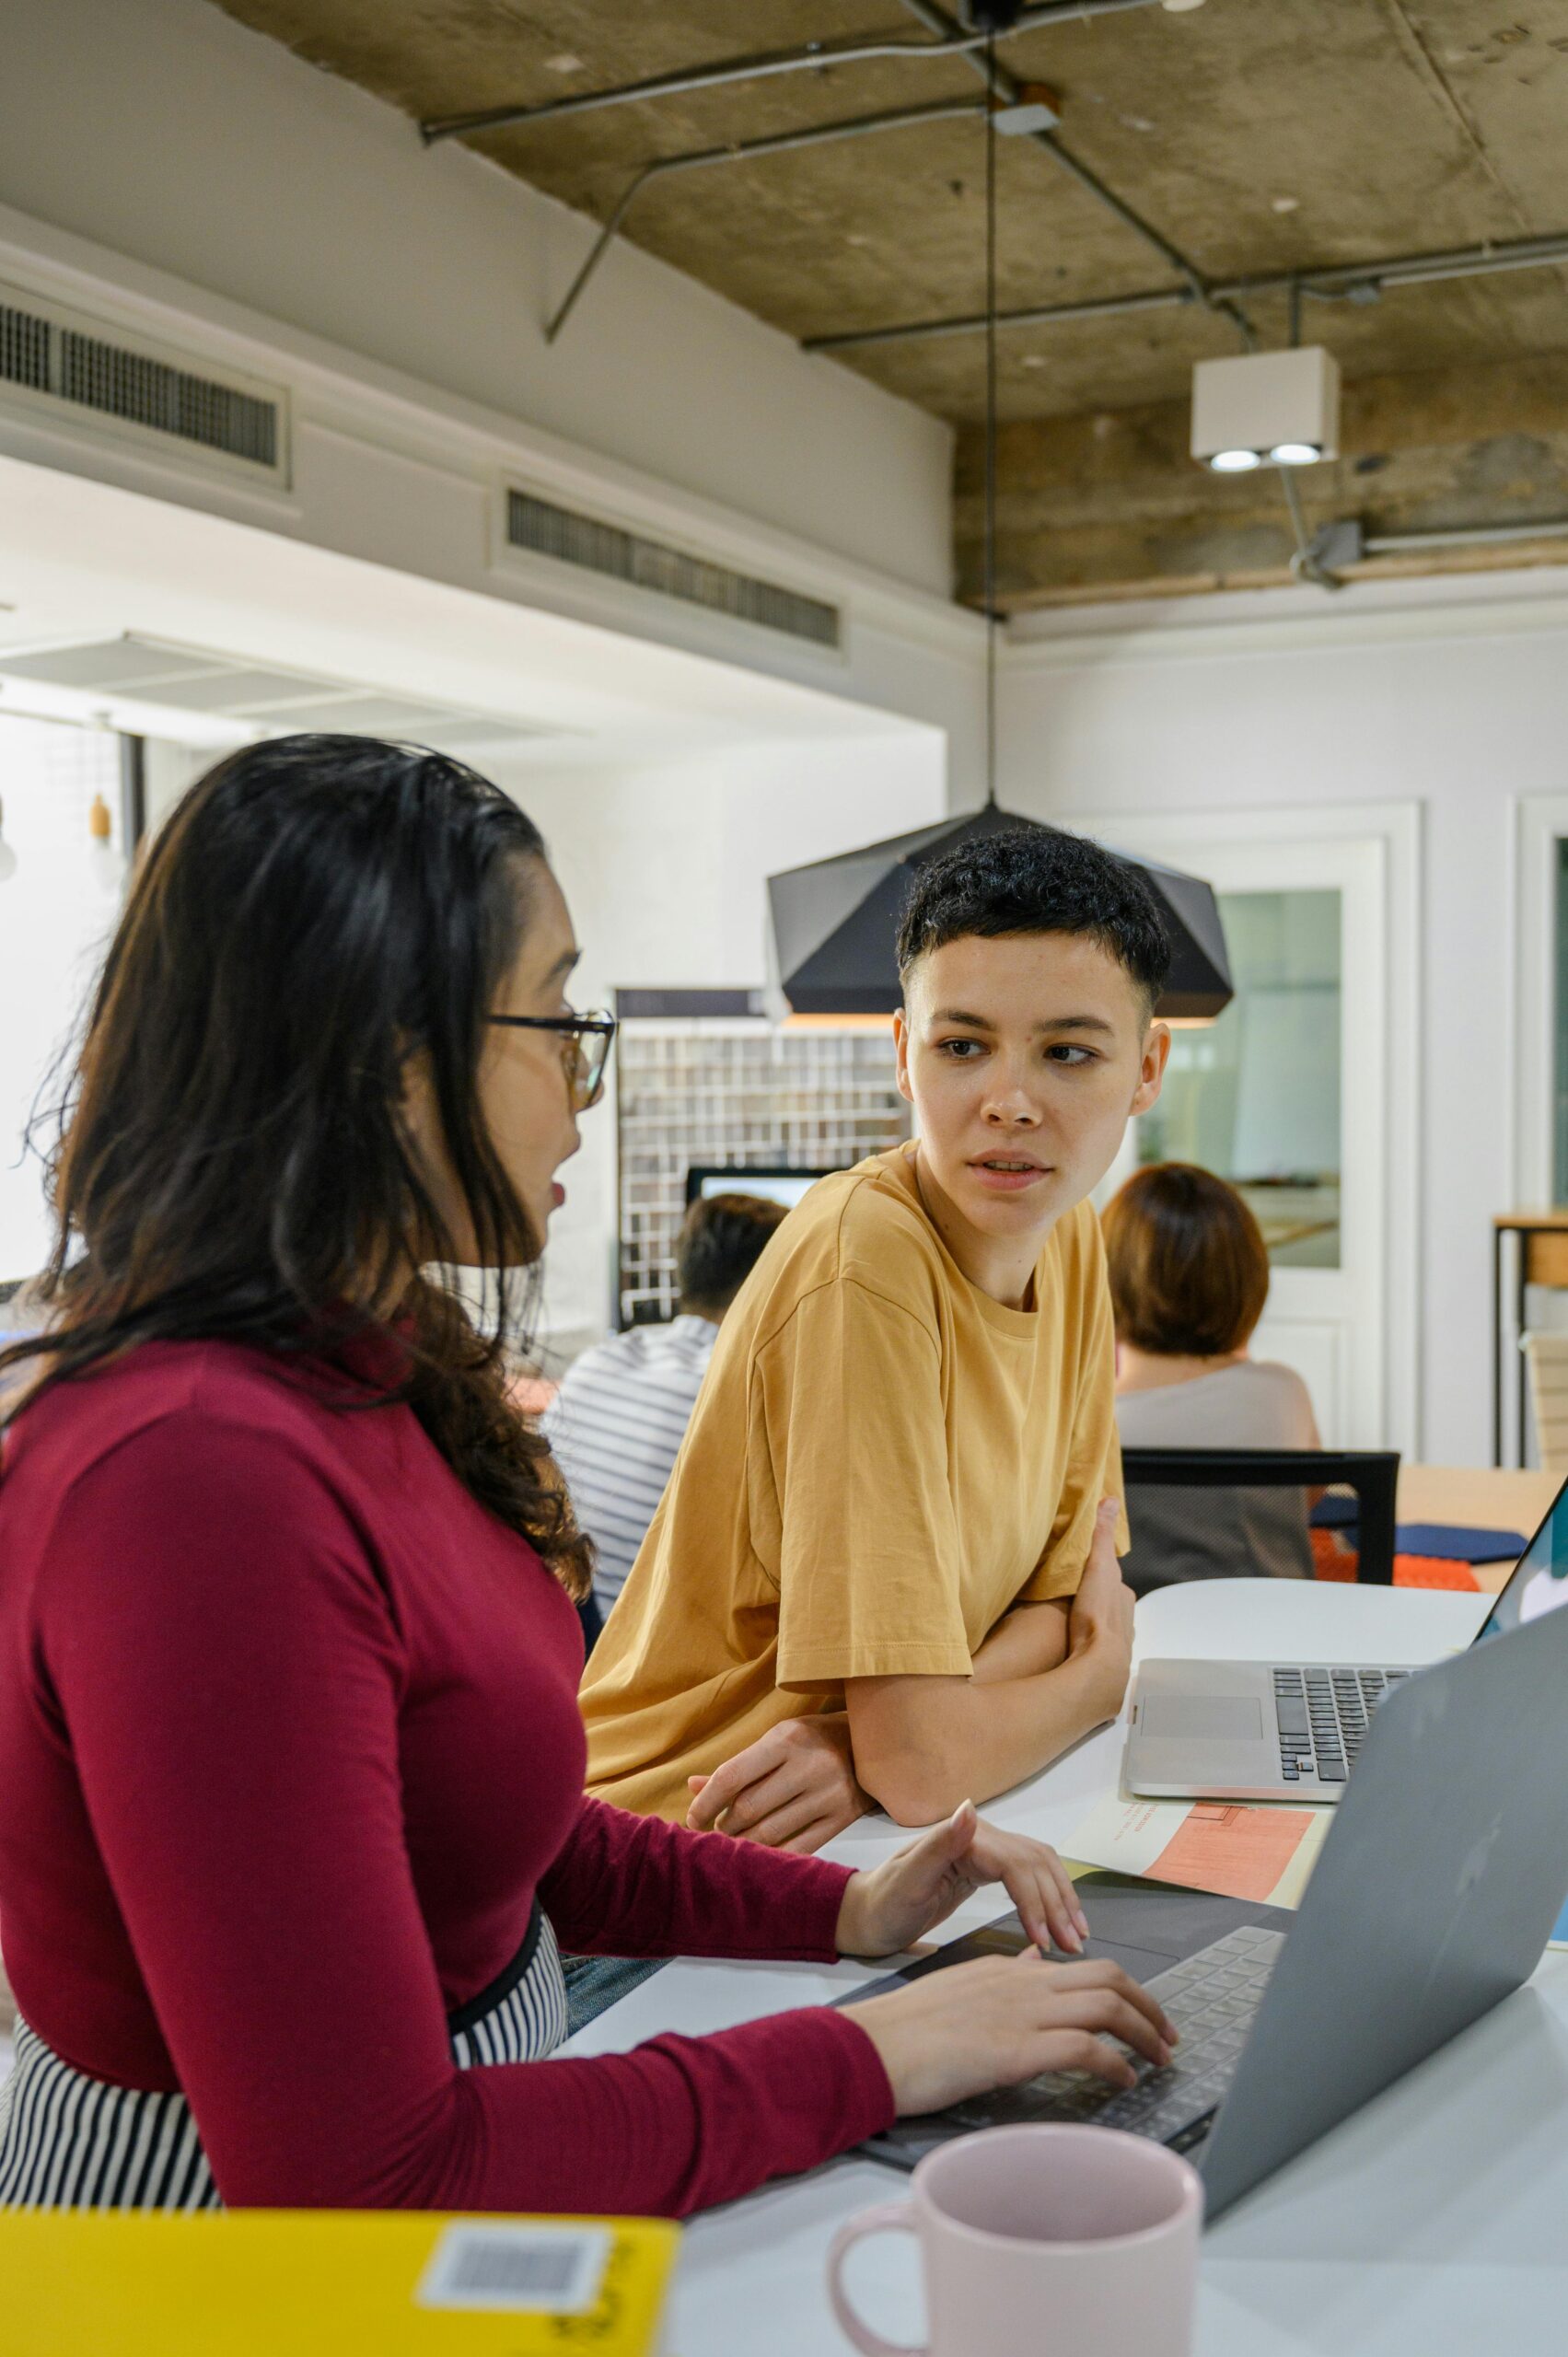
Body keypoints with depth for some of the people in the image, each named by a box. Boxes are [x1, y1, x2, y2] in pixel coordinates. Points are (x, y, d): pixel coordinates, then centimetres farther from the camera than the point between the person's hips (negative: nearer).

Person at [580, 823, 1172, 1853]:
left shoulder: (1071, 1238, 1)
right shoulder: (862, 1264, -24)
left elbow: (1059, 1599, 3)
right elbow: (921, 1763, -25)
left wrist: (869, 1735, -17)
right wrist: (1103, 1672, -4)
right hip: (683, 1850, -7)